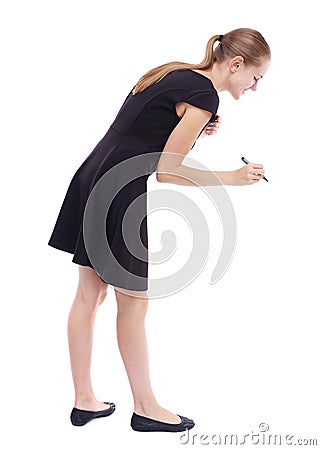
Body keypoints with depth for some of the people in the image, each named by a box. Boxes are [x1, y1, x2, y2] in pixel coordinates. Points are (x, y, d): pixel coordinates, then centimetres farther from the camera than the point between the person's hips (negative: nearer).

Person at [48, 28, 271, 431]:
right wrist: (230, 178, -4)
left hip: (92, 182, 9)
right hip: (120, 197, -9)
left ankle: (83, 402, 24)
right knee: (134, 305, 3)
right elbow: (167, 172, -13)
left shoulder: (175, 73, 15)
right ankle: (145, 409, 19)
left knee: (89, 296, 12)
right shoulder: (205, 94, -12)